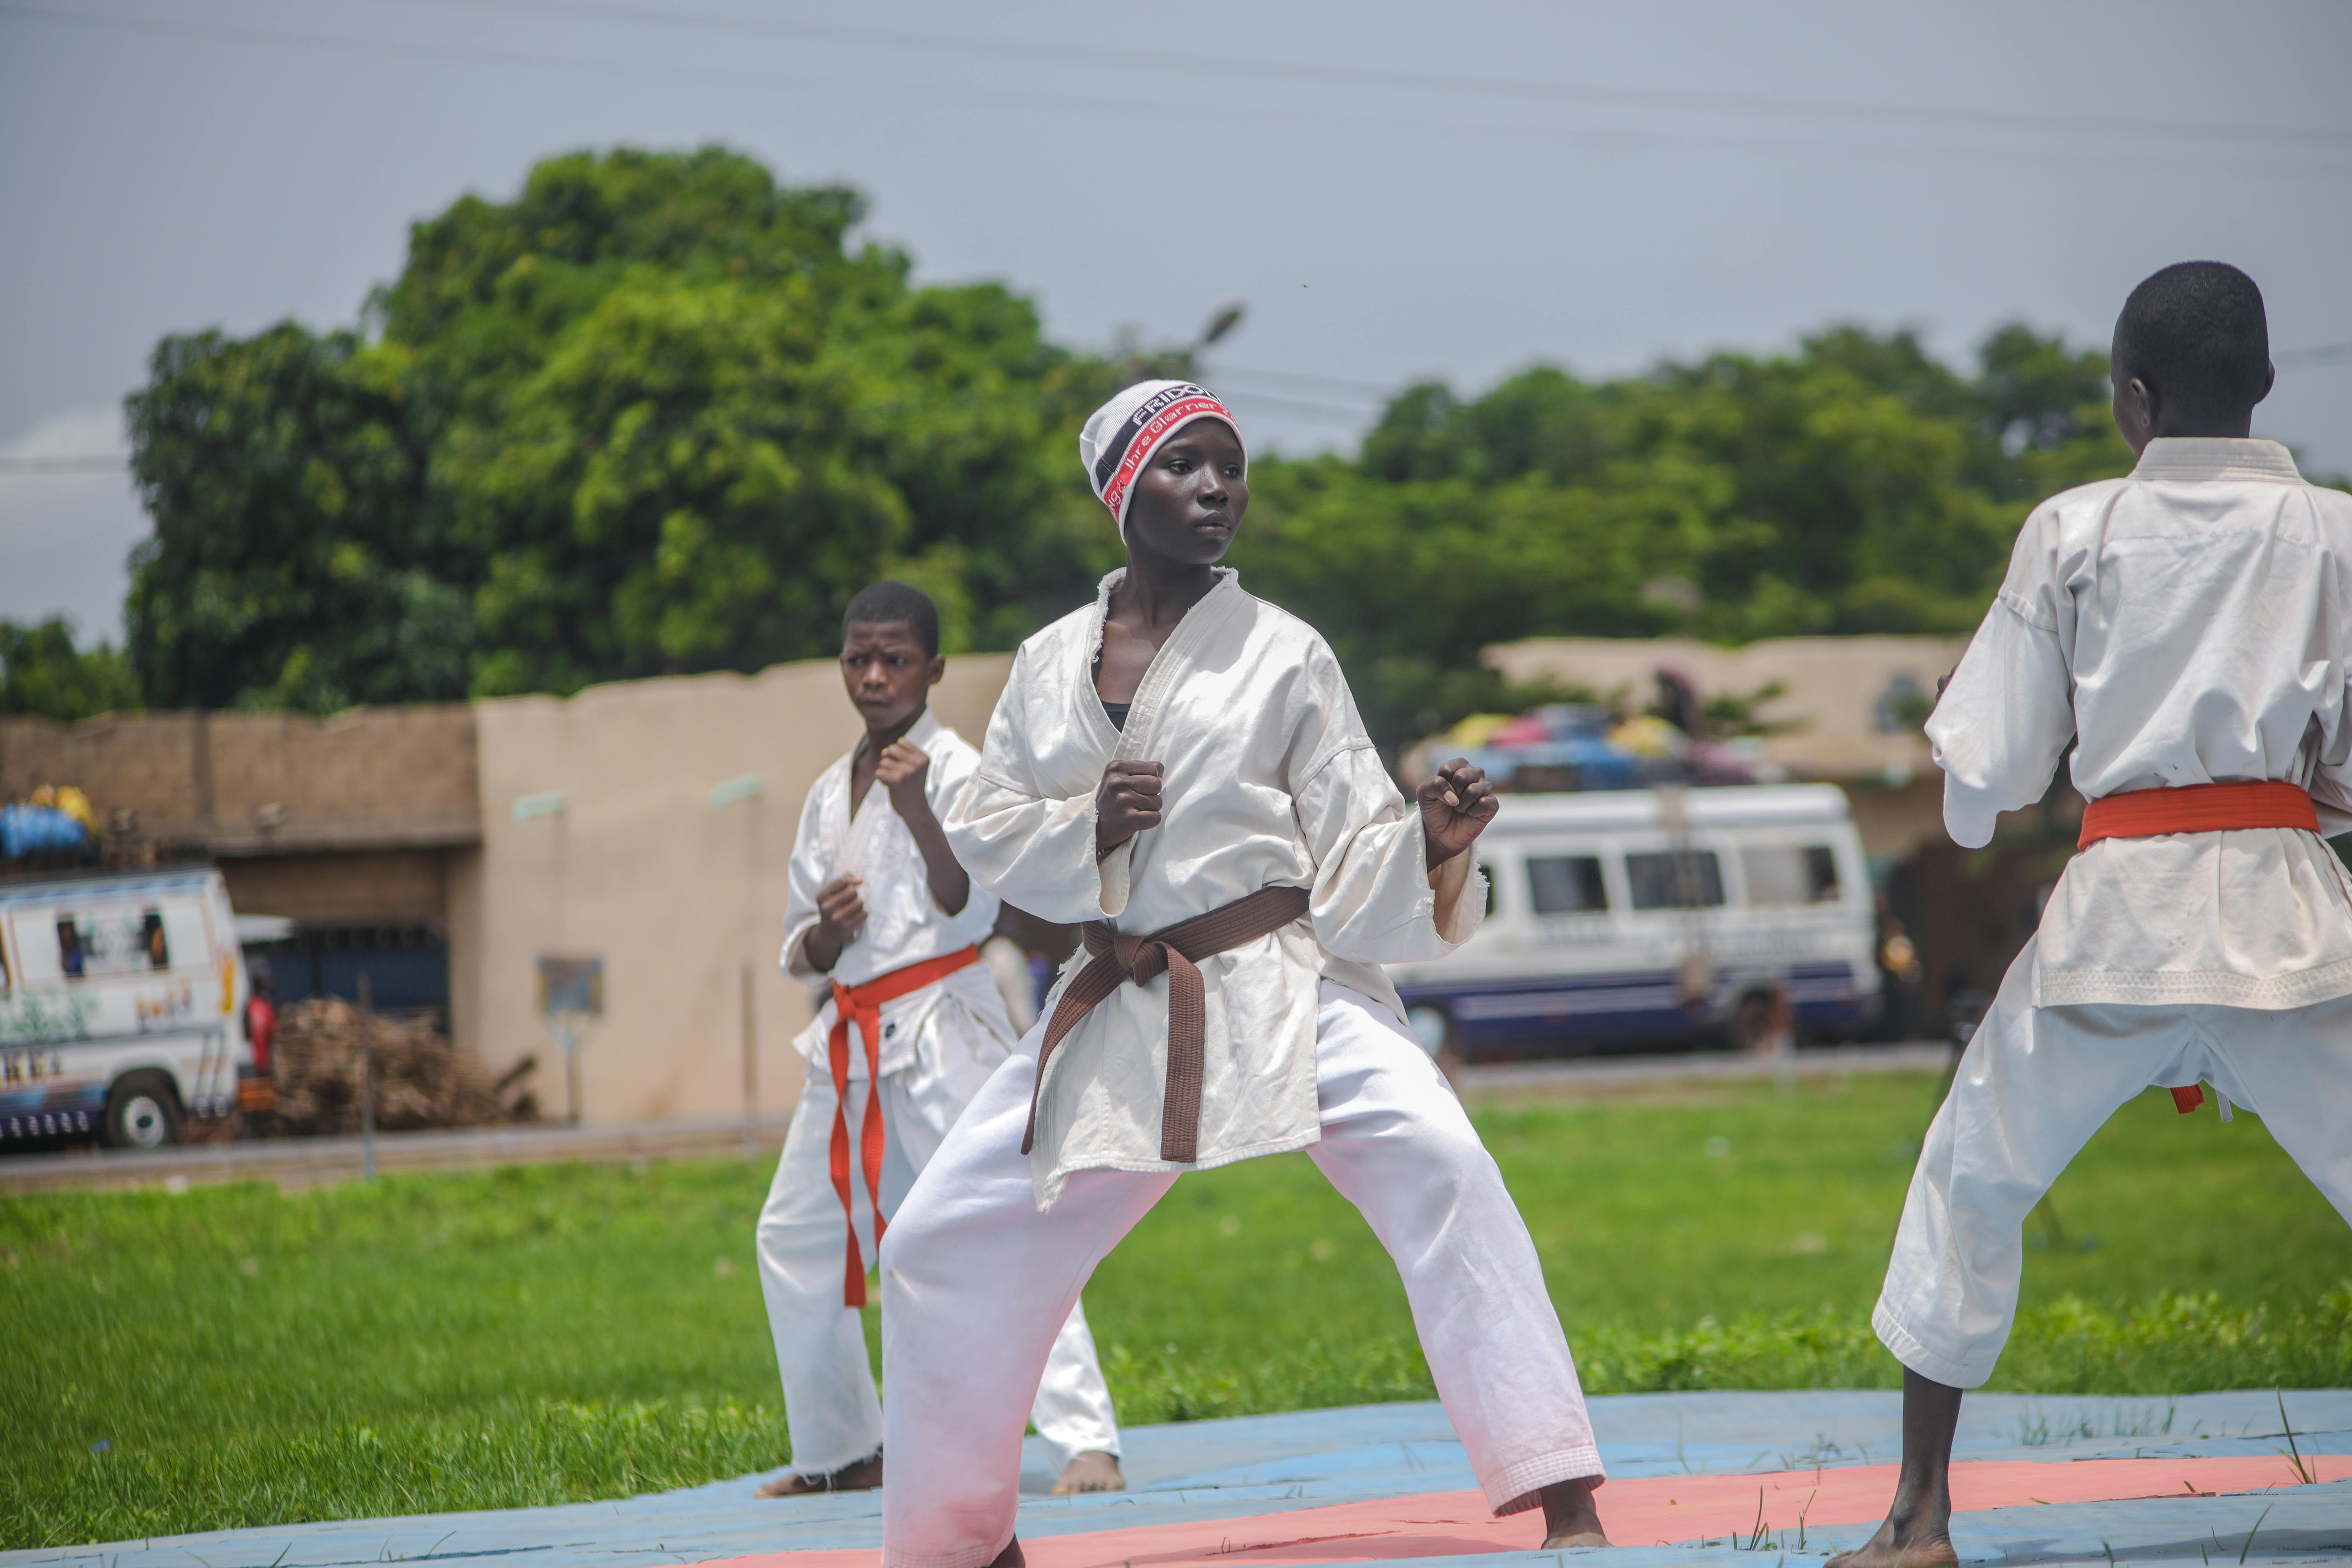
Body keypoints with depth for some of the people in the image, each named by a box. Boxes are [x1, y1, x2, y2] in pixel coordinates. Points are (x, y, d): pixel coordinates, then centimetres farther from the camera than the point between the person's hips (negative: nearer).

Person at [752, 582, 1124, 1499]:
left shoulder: (954, 768, -4)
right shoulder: (831, 793, 15)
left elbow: (971, 913, -13)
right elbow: (801, 959, 18)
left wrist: (919, 811, -23)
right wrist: (826, 932, -5)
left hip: (941, 1026, -8)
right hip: (852, 1040, 8)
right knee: (795, 1236, 11)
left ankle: (1085, 1441, -21)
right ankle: (840, 1450, 24)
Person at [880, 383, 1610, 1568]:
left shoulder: (1283, 654, 0)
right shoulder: (1051, 663, 8)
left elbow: (1359, 849, -3)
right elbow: (982, 827, 9)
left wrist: (1435, 842, -24)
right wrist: (1087, 831, -10)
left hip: (1285, 989, -4)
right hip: (1119, 1015, 4)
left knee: (1435, 1164, -30)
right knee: (942, 1245, 4)